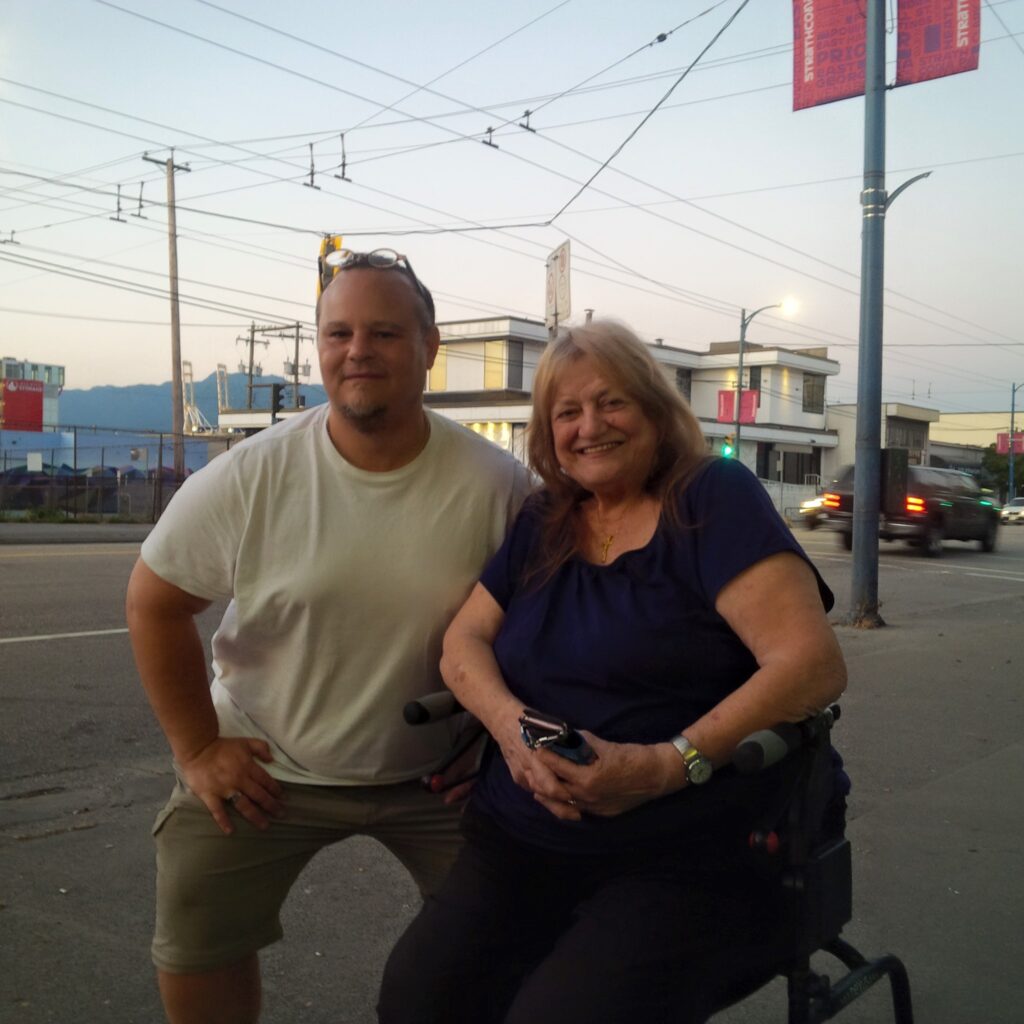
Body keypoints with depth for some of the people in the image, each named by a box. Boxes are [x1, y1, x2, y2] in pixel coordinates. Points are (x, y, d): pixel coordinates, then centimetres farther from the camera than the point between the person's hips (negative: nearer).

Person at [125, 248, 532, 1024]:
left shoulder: (498, 485, -16)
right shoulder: (249, 478, -16)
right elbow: (155, 603, -5)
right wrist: (198, 750, -6)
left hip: (438, 775, 0)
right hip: (263, 765, 1)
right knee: (196, 947, 9)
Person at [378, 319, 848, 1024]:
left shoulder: (715, 498, -4)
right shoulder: (541, 525, 13)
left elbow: (814, 662, -14)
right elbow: (463, 642, 10)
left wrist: (667, 764, -24)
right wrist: (510, 722, -12)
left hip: (684, 864, -4)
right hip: (520, 844, 5)